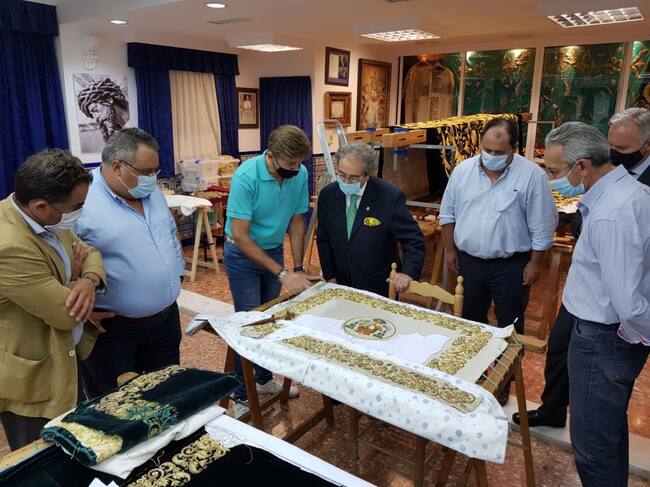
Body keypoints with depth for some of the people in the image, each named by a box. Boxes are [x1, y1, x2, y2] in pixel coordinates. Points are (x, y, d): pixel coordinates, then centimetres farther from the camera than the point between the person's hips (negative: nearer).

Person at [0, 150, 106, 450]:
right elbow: (68, 314, -29)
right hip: (32, 381, -8)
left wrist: (90, 280, -19)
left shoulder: (45, 218, -6)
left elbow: (87, 253, 4)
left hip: (65, 359, 8)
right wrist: (80, 290, -7)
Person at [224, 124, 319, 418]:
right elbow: (240, 236, -27)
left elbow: (297, 222, -2)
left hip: (274, 251, 5)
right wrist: (283, 274, -28)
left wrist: (298, 269, -6)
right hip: (243, 254, -5)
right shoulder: (246, 177, -29)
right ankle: (241, 395, 15)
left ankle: (264, 379, 32)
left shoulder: (300, 174, -14)